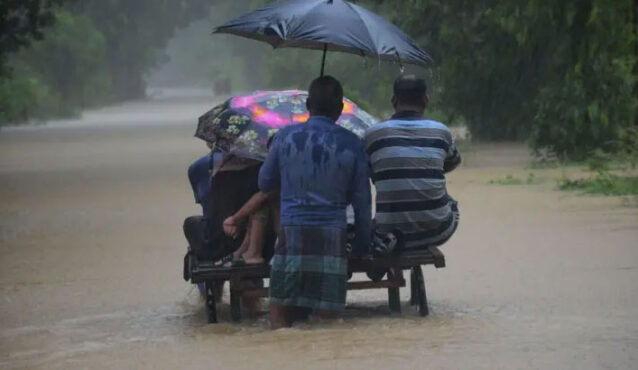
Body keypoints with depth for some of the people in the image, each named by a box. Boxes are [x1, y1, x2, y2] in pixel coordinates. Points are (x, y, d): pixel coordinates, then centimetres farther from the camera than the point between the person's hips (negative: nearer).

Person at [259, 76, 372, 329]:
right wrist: (362, 245, 17)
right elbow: (362, 201, 6)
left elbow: (264, 184, 17)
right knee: (328, 316, 4)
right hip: (332, 236, 0)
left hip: (292, 234, 0)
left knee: (281, 312, 4)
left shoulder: (286, 137, 3)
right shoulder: (351, 144, 2)